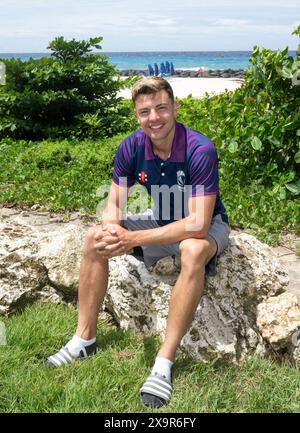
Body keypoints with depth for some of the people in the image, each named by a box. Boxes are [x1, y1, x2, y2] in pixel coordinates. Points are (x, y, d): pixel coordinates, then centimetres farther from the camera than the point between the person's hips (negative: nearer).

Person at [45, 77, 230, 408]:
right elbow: (114, 203, -5)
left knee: (193, 252, -40)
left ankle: (164, 364, -33)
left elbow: (198, 224, -34)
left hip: (207, 226, -5)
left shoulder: (200, 150, -29)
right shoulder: (131, 147, -13)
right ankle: (84, 339, -1)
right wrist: (111, 231, -31)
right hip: (161, 220, 6)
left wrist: (133, 239, -38)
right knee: (94, 238, -9)